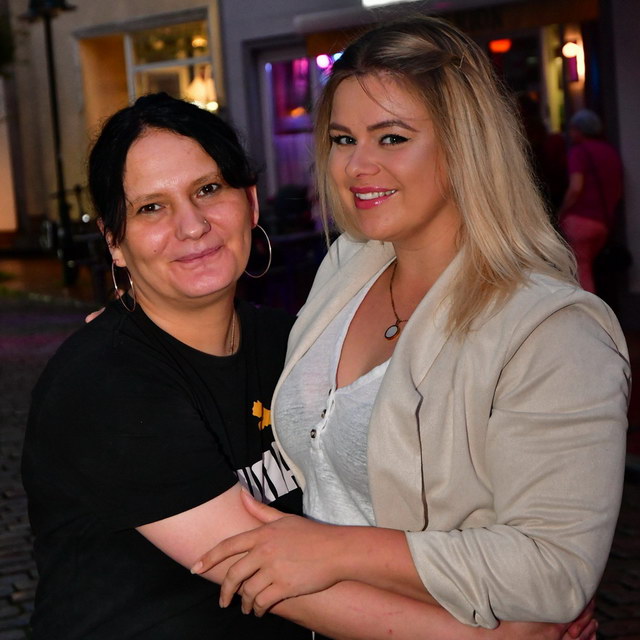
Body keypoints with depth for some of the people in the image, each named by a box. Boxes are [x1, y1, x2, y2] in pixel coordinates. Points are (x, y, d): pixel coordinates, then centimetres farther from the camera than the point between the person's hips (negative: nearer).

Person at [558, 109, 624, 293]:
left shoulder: (579, 151, -6)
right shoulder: (611, 152, 17)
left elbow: (575, 188, -16)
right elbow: (618, 192, 18)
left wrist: (562, 213, -5)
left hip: (580, 217, -7)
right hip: (605, 222, 7)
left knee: (580, 271, -5)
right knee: (586, 269, 17)